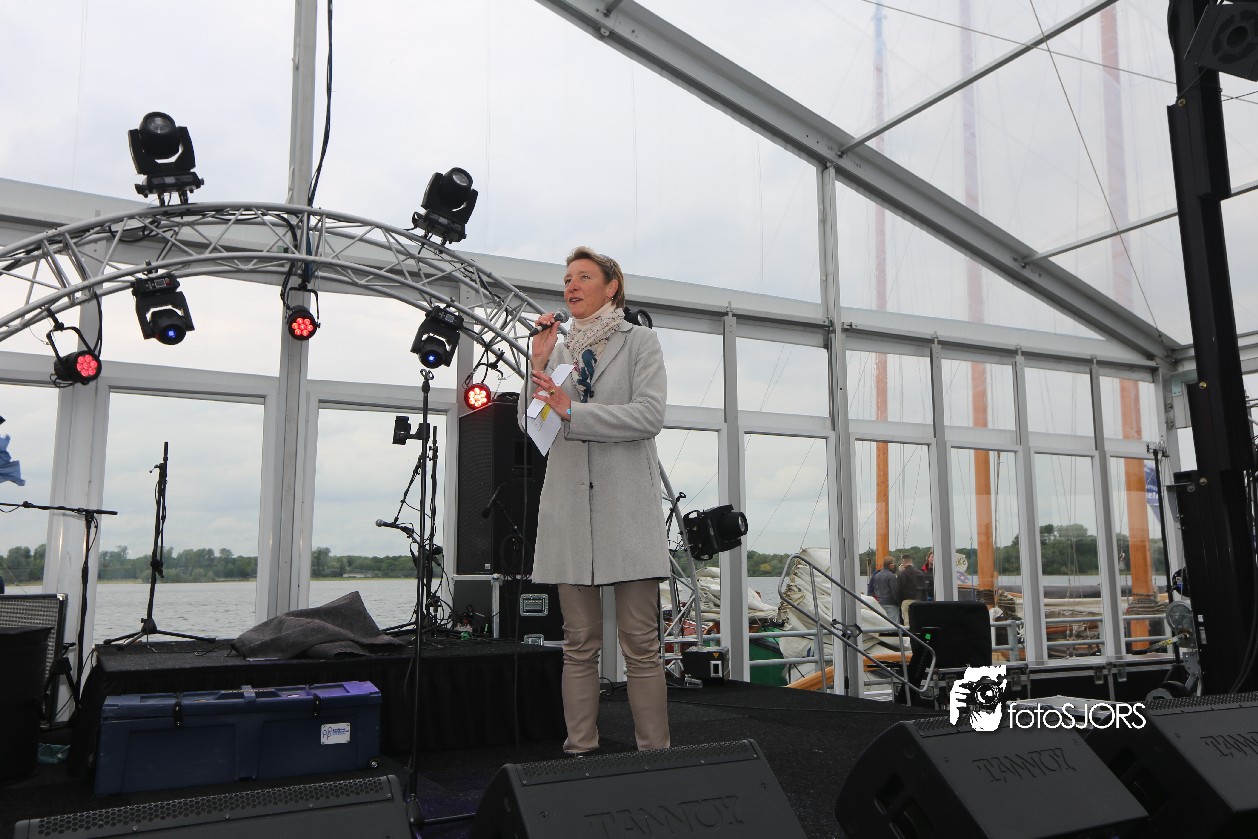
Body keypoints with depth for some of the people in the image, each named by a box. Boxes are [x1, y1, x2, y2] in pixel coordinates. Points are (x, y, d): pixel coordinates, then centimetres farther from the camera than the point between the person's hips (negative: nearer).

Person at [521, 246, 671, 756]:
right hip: (569, 506, 4)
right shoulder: (559, 350, 19)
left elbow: (649, 415, -8)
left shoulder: (640, 342, 8)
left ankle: (655, 757, 4)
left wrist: (572, 410, -13)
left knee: (641, 645, -3)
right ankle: (580, 754, 12)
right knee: (580, 644, 6)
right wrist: (539, 361, 2)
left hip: (627, 507, -3)